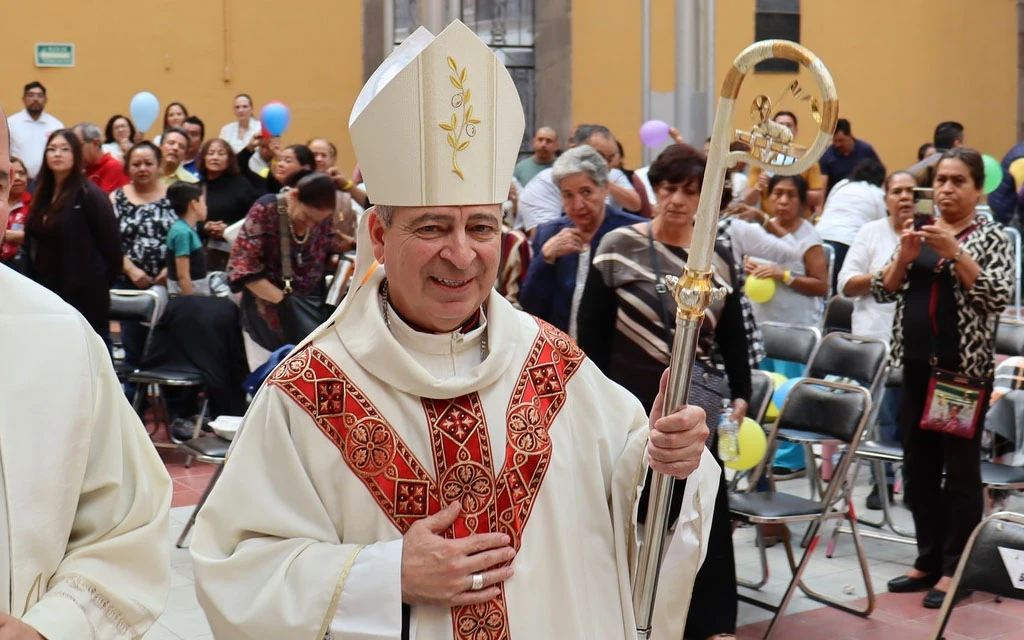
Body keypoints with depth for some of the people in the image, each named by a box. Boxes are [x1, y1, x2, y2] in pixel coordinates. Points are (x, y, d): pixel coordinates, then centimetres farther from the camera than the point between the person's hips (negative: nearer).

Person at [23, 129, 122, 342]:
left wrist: (103, 282, -5)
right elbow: (32, 243, 15)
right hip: (47, 292, 7)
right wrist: (32, 283, 9)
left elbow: (110, 243, -11)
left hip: (85, 293, -7)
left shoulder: (90, 195, -10)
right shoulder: (42, 195, 12)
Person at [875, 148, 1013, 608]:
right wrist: (904, 256, -10)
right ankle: (928, 560, 19)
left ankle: (956, 569, 2)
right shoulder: (919, 232, 12)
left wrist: (955, 253, -21)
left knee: (960, 468, -2)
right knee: (918, 467, 10)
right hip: (917, 364, 6)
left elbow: (999, 298, -14)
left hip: (965, 367, -5)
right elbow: (882, 292, 8)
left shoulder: (991, 237, -2)